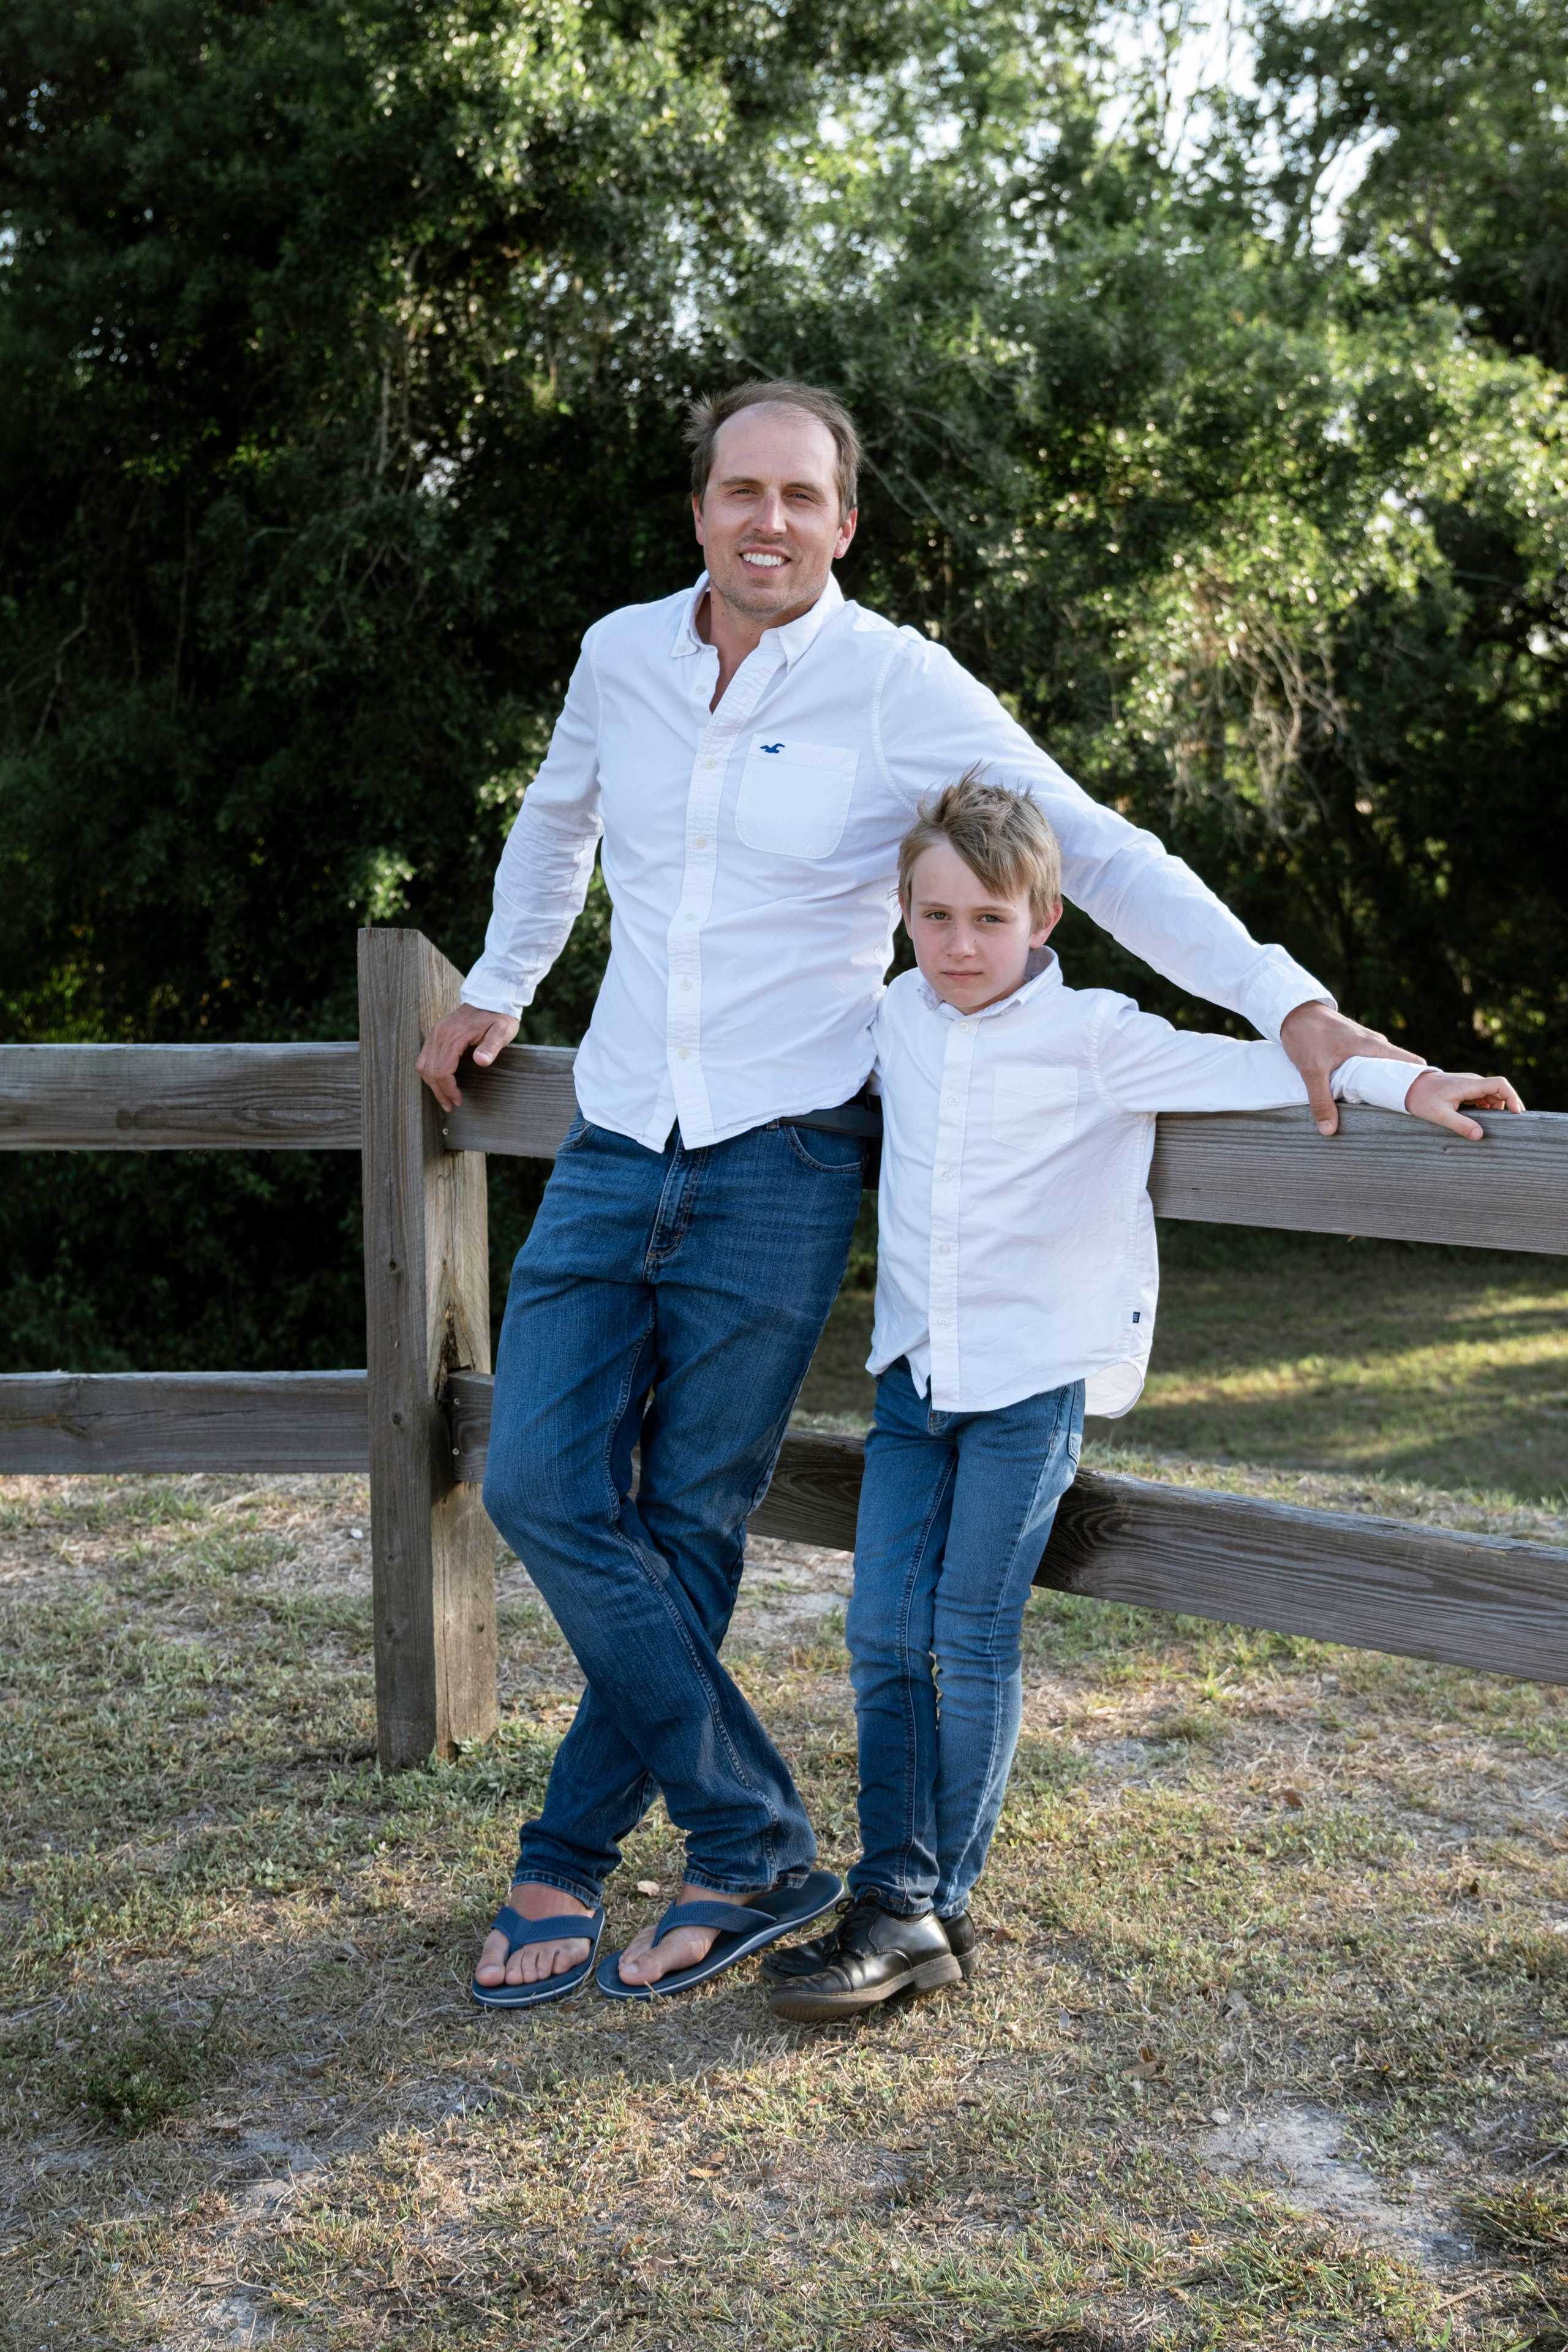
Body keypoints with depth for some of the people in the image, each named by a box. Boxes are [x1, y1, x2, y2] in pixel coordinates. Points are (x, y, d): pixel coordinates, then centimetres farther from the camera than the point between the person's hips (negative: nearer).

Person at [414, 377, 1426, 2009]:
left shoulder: (898, 686, -7)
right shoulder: (619, 655, 7)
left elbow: (1096, 853, -10)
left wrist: (1294, 1007, -19)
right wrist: (495, 991, 33)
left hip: (777, 1169, -4)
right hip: (612, 1151, 5)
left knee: (689, 1528, 0)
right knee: (540, 1482, -6)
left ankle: (568, 1860, 17)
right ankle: (751, 1841, 7)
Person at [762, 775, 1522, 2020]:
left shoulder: (1090, 1036, -8)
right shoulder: (902, 1018, 7)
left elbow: (1245, 1067, -12)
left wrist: (1396, 1079, -21)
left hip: (1035, 1377, -5)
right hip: (916, 1372, 5)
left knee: (972, 1642, -3)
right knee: (884, 1635, 0)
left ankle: (936, 1907, 10)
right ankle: (895, 1900, 8)